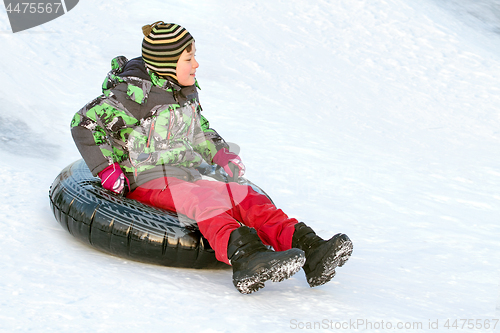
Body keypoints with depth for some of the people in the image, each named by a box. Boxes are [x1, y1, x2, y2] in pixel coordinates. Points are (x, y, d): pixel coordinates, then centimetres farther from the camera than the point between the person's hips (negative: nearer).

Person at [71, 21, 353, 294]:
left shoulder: (186, 91, 14)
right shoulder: (136, 94, -12)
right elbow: (85, 123, -12)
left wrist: (222, 154, 17)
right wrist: (107, 170, -16)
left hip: (188, 176, 8)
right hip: (146, 183, -7)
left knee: (247, 198, -18)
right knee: (204, 201, -38)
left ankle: (309, 249, -36)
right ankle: (245, 257, -66)